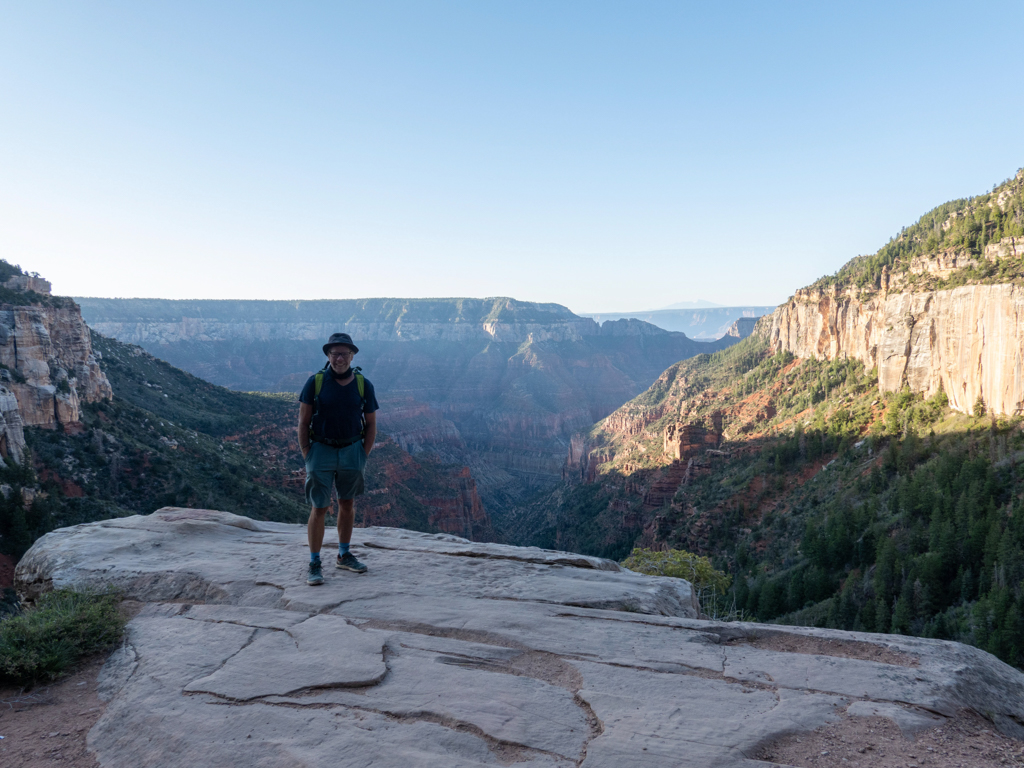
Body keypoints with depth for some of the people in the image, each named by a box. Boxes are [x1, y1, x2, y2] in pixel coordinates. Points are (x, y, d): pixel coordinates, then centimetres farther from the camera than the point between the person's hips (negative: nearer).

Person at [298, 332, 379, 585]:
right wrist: (307, 456, -7)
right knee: (319, 508, -1)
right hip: (321, 450, -2)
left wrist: (363, 457, -1)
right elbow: (303, 422, -3)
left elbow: (371, 424, 5)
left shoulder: (363, 385, -2)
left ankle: (344, 555, 31)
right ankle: (314, 564, 10)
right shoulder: (315, 382, -7)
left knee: (347, 504, 14)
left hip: (352, 451, 3)